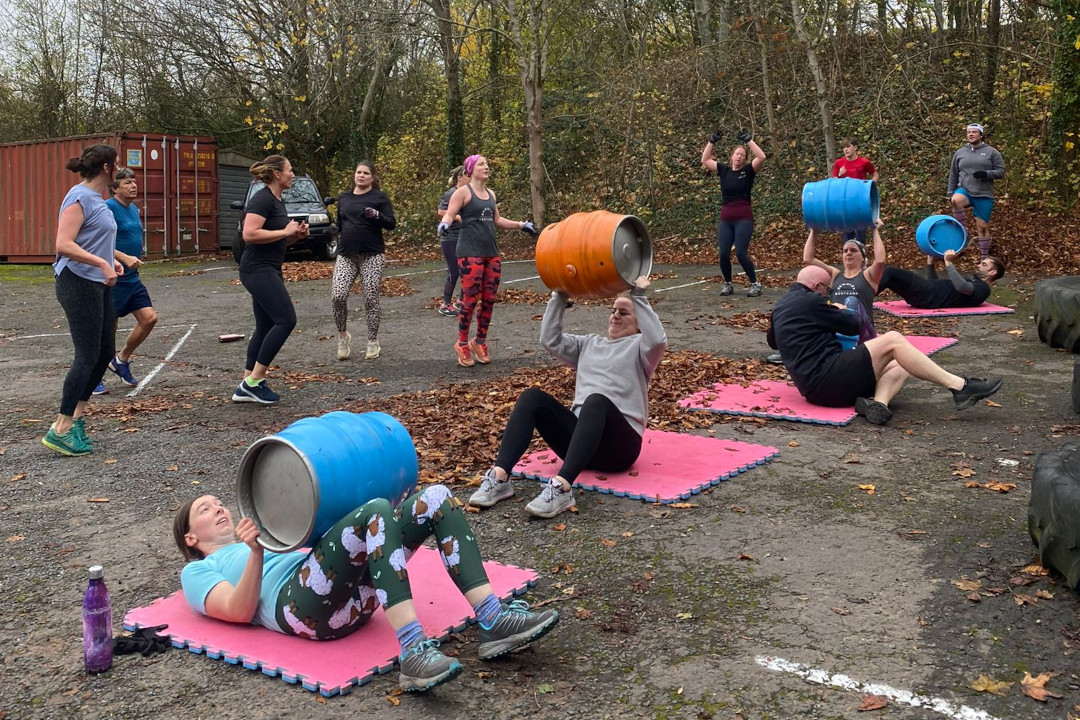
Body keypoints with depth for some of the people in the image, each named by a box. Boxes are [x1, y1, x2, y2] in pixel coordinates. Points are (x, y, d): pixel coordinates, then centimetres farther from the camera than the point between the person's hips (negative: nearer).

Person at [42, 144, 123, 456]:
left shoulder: (97, 198, 14)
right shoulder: (80, 197, -14)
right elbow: (63, 245, -23)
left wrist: (111, 259, 11)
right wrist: (101, 263, -26)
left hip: (98, 285, 10)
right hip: (78, 284, -10)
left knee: (105, 352, 12)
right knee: (87, 356, -8)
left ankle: (76, 417, 22)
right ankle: (60, 430, -1)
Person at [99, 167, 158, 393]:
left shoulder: (133, 209, 13)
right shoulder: (108, 208, -14)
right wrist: (124, 258, -28)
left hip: (132, 278, 8)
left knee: (149, 318, 1)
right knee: (109, 327, -1)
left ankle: (121, 360, 20)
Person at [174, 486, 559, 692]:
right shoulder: (197, 572, 23)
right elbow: (240, 611, 1)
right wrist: (256, 553, -12)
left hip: (355, 594, 7)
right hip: (302, 608, -7)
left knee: (436, 498, -11)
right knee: (376, 510, -32)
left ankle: (492, 620, -25)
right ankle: (413, 653, -45)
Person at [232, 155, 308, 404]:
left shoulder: (278, 201, 16)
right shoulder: (262, 199, -14)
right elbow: (249, 234, -24)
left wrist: (294, 234, 7)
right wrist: (285, 232, -17)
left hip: (269, 270, 10)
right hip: (257, 270, -10)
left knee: (265, 326, 9)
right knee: (286, 320, -13)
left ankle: (246, 387, 12)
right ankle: (254, 381, -7)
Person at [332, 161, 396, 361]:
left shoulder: (379, 197, 1)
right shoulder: (343, 197, 15)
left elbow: (391, 224, -3)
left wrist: (377, 215, -20)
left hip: (371, 255, -3)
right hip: (346, 255, 3)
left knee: (371, 299, -1)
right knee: (338, 296, -11)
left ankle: (373, 343, 13)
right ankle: (343, 336, 10)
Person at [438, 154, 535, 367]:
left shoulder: (490, 193, 16)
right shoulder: (463, 192, -3)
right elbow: (449, 214, -10)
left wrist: (522, 224, 24)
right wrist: (444, 224, -31)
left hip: (491, 253, 7)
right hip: (470, 253, -7)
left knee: (489, 300, 5)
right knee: (470, 299, -8)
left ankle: (480, 342, 19)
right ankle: (462, 345, 5)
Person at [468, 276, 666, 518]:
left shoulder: (638, 346, 10)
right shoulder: (589, 344, 26)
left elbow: (658, 340, -14)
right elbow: (550, 339, 13)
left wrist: (639, 298, -13)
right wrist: (559, 296, 7)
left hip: (618, 444, -5)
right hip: (580, 434, 5)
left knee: (597, 401, -38)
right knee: (533, 397, -18)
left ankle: (561, 488, -54)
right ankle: (499, 478, -33)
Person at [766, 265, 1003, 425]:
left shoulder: (781, 305, 18)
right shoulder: (809, 301, -9)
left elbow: (773, 342, 38)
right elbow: (853, 325, 0)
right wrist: (840, 311, 23)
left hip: (814, 387, 10)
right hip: (827, 379, -10)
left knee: (897, 365, 13)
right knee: (892, 340, -12)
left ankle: (878, 402, -18)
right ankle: (960, 386, -15)